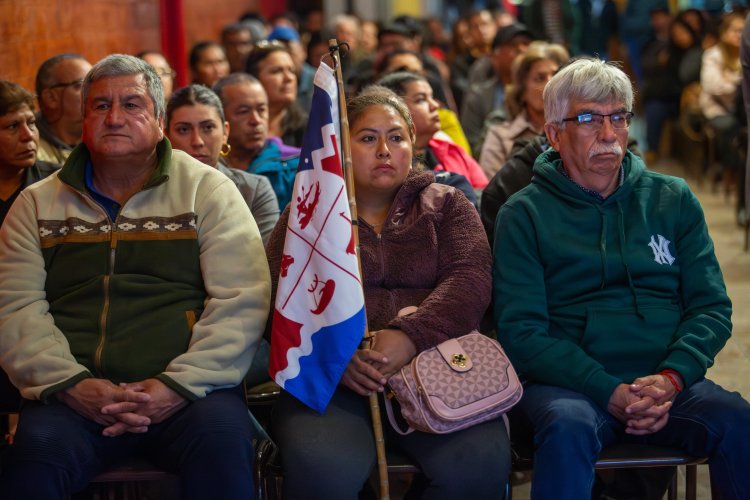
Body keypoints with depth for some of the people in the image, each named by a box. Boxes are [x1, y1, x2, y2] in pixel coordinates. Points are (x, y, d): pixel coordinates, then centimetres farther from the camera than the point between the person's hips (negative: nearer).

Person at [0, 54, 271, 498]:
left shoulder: (208, 190, 9)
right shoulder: (38, 204, 16)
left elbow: (241, 302, -1)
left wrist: (179, 385, -12)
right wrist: (71, 384, -11)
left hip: (190, 391, 0)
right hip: (73, 395, 1)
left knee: (223, 441, -32)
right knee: (36, 454, -31)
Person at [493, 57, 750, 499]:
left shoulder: (674, 200, 13)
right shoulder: (524, 214, 4)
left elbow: (712, 306, 8)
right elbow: (521, 331, -3)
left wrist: (670, 379, -11)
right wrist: (609, 392, -16)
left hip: (669, 383, 2)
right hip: (568, 383, -2)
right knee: (568, 426, -36)